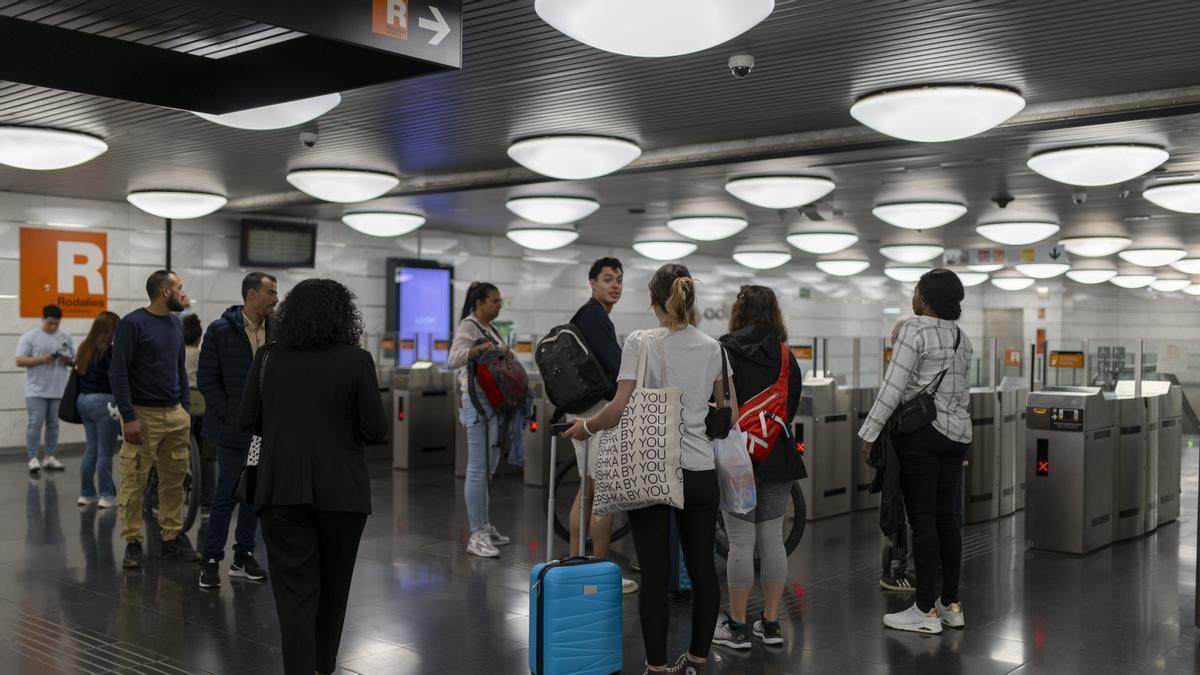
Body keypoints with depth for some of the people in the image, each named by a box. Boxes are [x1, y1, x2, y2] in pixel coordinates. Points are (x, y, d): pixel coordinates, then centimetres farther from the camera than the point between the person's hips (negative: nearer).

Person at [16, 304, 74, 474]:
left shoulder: (66, 338, 9)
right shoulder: (29, 337, -2)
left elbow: (76, 360, 12)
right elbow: (19, 361, -7)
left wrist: (68, 360, -11)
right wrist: (41, 359, -20)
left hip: (58, 390, 4)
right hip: (36, 390, -4)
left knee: (53, 424, 8)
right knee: (35, 423, -7)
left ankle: (49, 457, 15)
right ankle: (33, 458, -4)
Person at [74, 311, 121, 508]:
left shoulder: (84, 348, 11)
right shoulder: (109, 351, -15)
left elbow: (79, 374, 18)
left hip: (84, 401, 8)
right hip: (103, 403, -8)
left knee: (90, 449, 13)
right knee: (105, 452, -3)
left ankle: (86, 494, 16)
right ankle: (107, 496, 1)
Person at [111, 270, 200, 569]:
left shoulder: (175, 324, 12)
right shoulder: (133, 323, -8)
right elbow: (118, 371, -10)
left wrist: (186, 408, 11)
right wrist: (128, 417, -15)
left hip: (175, 414, 6)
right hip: (143, 415, -6)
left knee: (174, 480, 8)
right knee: (134, 483, -2)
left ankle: (172, 539, 16)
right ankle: (132, 543, 8)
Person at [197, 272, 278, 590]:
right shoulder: (220, 330, -6)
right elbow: (207, 379, -5)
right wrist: (230, 418, -10)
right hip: (234, 429, -4)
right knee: (227, 495, -2)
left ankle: (243, 557, 21)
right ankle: (211, 561, 8)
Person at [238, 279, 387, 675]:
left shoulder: (267, 358, -1)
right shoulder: (356, 361, -8)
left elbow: (246, 422, 3)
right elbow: (376, 430, -9)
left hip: (281, 488, 1)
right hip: (340, 490, 0)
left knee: (294, 590, 2)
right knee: (333, 583, 17)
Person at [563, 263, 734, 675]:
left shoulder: (641, 343, -11)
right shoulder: (712, 347, 4)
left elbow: (620, 409, -16)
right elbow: (730, 410, 10)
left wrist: (586, 426, 2)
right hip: (700, 472, 4)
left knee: (655, 574, 2)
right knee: (702, 569, 12)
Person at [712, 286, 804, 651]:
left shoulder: (723, 353, -9)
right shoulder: (786, 356, 5)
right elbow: (792, 407, 12)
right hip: (778, 457, 4)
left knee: (741, 541, 0)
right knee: (773, 539, 9)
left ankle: (737, 627, 7)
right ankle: (771, 624, 16)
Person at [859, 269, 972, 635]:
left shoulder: (915, 331, -11)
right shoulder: (962, 338, 11)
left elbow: (893, 387, -14)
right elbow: (961, 389, 9)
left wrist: (869, 434, -10)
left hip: (920, 432, -7)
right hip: (957, 431, 7)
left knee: (922, 519, -4)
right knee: (947, 517, 10)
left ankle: (926, 611, 1)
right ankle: (951, 604, 17)